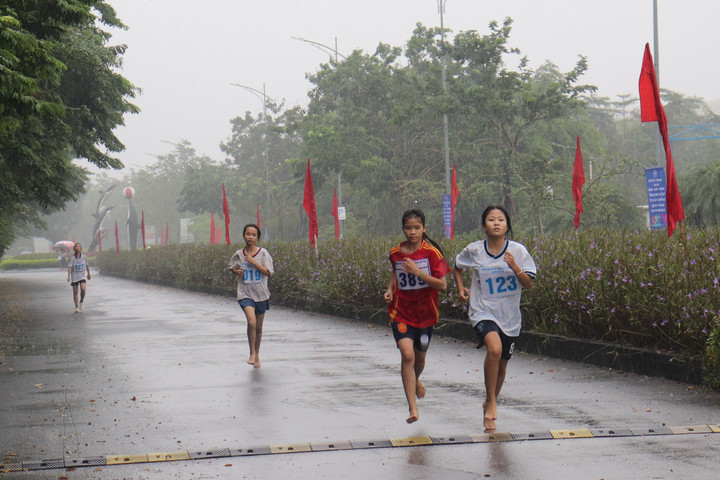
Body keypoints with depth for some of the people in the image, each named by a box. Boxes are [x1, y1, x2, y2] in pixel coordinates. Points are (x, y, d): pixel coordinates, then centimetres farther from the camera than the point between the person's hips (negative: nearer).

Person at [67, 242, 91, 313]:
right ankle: (76, 307, 15)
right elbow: (69, 267, -15)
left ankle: (81, 302, 7)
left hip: (83, 275, 0)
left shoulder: (84, 256, -3)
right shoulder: (72, 258, -9)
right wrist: (69, 276, -28)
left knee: (83, 289, -20)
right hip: (75, 276, 0)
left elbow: (87, 265, 10)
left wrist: (89, 274, 20)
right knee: (75, 292, 3)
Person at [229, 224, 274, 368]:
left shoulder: (263, 253, -3)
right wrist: (237, 272, -2)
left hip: (261, 294, 1)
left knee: (259, 326, 10)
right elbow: (232, 267, 20)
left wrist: (253, 261, -16)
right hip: (245, 294, -1)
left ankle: (257, 354, 30)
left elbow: (268, 272, -9)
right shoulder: (238, 255, 2)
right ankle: (252, 354, -7)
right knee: (251, 321, -22)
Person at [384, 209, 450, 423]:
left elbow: (442, 285, -14)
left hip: (425, 312, 0)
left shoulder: (431, 252, -10)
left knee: (420, 357, 17)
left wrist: (418, 272, -25)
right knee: (407, 355, -19)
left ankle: (415, 380, 54)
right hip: (401, 312, 0)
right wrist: (390, 289, 3)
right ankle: (413, 408, -20)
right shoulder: (395, 253, 0)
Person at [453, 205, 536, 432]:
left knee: (501, 364, 13)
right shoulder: (474, 251, -3)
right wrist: (461, 288, 4)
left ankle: (491, 402, 39)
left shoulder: (518, 251, -4)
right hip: (483, 312, -2)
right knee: (494, 348, -30)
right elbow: (456, 268, 17)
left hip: (510, 316, 2)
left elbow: (528, 284, -6)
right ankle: (491, 403, -16)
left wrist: (514, 266, -21)